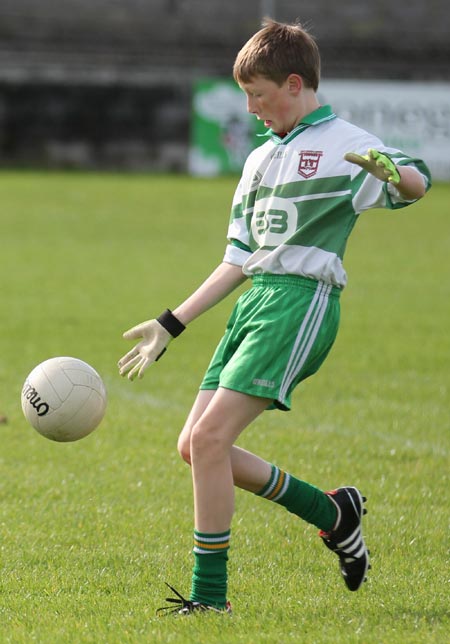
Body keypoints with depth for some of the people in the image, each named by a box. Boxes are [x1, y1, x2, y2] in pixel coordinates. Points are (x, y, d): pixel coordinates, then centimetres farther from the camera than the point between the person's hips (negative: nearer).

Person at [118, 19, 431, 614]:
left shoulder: (344, 145, -2)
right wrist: (170, 326, 21)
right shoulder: (261, 159, 21)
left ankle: (210, 597, -11)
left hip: (301, 300, -9)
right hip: (255, 300, 9)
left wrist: (393, 171, -44)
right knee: (195, 446, 5)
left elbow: (416, 184, -20)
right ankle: (332, 513, 20)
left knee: (210, 437, -18)